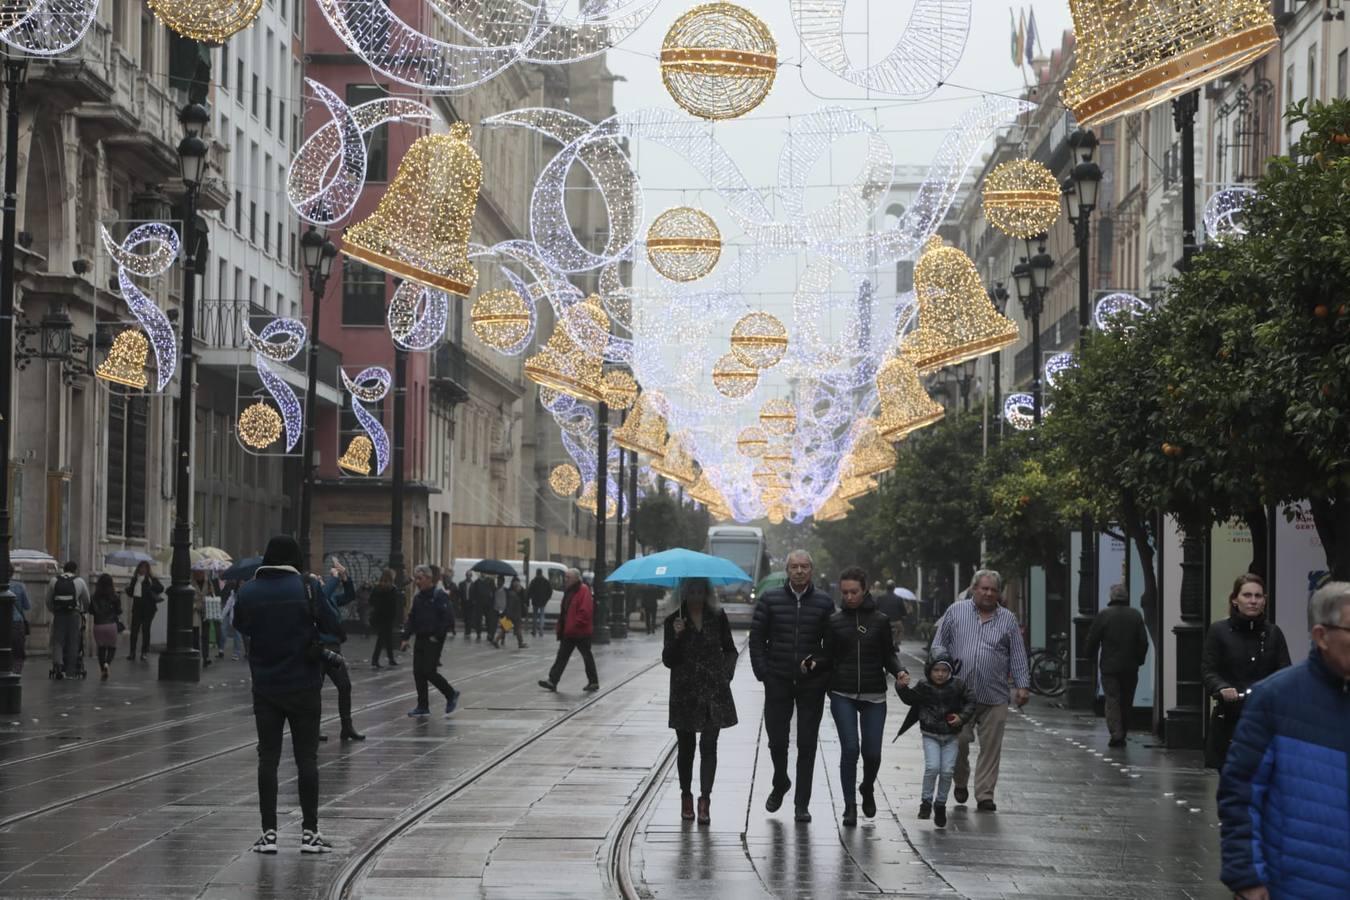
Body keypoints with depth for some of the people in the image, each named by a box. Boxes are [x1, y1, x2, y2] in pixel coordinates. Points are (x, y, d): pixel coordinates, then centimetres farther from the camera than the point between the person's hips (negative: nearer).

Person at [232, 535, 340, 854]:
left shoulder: (248, 592, -4)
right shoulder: (305, 588, -10)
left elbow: (241, 627, 11)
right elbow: (331, 625, -4)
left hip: (265, 688, 2)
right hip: (303, 685, -1)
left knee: (268, 758, 7)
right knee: (306, 757, 5)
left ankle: (269, 832, 5)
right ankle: (309, 831, 6)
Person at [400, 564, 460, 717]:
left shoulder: (439, 596, -12)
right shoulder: (418, 597, 11)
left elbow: (447, 619, -16)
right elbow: (411, 618, 16)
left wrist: (437, 636, -16)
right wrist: (406, 637, 6)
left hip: (434, 640, -7)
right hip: (420, 639, 8)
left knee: (429, 671, -10)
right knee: (418, 673, 4)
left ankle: (451, 694, 11)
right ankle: (423, 706, 11)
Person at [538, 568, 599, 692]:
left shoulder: (583, 591, -14)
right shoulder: (569, 591, 14)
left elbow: (585, 611, -23)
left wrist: (576, 624, -22)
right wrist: (560, 626, 14)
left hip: (581, 632, -9)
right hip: (568, 632, 9)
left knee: (587, 656, 3)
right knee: (562, 656, 5)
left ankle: (593, 682, 13)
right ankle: (552, 681, 3)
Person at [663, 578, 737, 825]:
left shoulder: (717, 617, 4)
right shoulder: (674, 620, 0)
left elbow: (730, 650, 15)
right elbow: (668, 661, -4)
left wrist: (727, 674, 0)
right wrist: (677, 636, -19)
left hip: (713, 691, 0)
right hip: (685, 692, 0)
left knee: (709, 746, -7)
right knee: (686, 746, 10)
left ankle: (705, 800, -10)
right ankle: (686, 795, 25)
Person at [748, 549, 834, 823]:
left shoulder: (824, 602, 2)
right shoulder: (770, 599, 1)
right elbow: (756, 637, 3)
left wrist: (820, 665, -5)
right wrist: (762, 672, -4)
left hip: (812, 684, 0)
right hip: (778, 683, 0)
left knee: (807, 744, 2)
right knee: (777, 739, 4)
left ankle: (802, 803, 8)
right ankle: (780, 784, 32)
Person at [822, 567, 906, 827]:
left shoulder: (880, 620, 4)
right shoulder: (834, 621, 5)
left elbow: (888, 655, 8)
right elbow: (829, 657, 9)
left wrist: (899, 671, -10)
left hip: (874, 696, 0)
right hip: (843, 695, 0)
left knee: (872, 752, -1)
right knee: (850, 748, -11)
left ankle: (867, 789, 31)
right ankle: (850, 806, 1)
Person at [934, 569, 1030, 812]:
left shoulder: (1008, 620, 10)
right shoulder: (956, 612, 7)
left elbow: (1018, 656, 10)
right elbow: (939, 646, 10)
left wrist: (1023, 685, 2)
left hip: (994, 698, 1)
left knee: (990, 747, 0)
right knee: (958, 742, -1)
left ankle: (985, 795, 8)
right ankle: (960, 782, 24)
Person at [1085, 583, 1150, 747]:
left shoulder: (1103, 615, -6)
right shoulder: (1136, 615, 1)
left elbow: (1092, 640, -4)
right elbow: (1143, 641, 1)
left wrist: (1091, 658, 11)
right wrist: (1139, 660, 12)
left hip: (1109, 667, -3)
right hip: (1130, 667, 3)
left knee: (1112, 700, -2)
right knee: (1126, 702, 11)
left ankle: (1116, 733, -16)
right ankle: (1122, 735, 15)